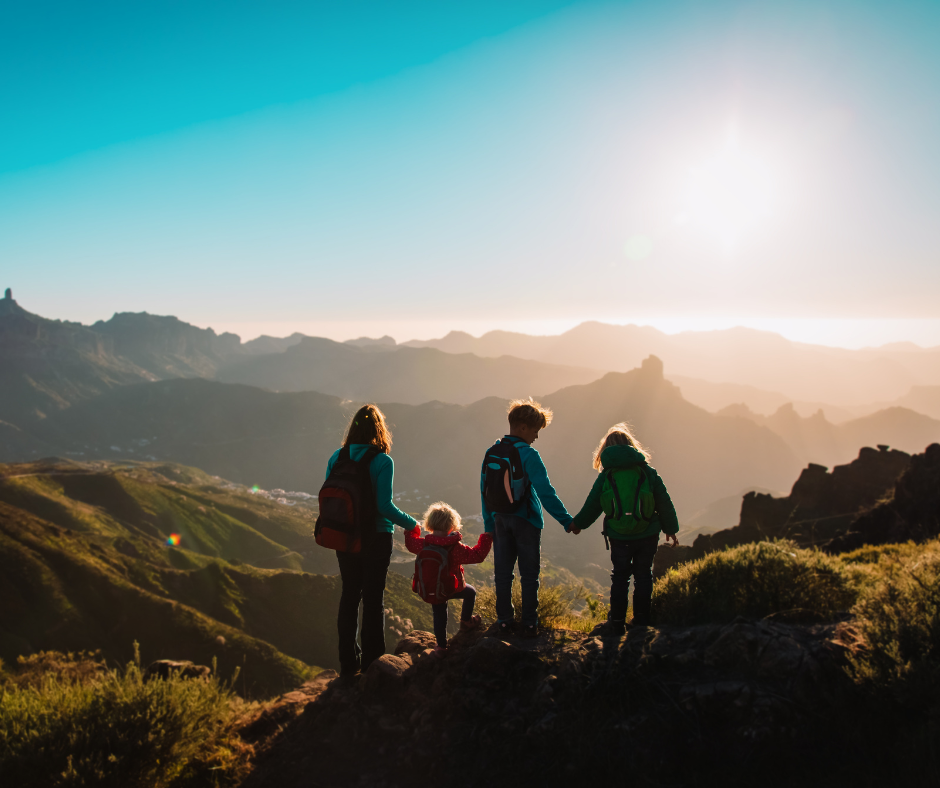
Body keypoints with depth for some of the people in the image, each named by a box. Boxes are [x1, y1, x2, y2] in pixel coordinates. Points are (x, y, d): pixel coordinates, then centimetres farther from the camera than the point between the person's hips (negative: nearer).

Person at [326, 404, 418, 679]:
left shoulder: (337, 458, -1)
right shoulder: (382, 462, -15)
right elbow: (384, 506, -19)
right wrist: (410, 523, -3)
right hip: (375, 538, -4)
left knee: (349, 595, 14)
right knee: (373, 597, 7)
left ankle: (348, 662, 22)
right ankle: (372, 662, 16)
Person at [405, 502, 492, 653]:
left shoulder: (423, 544, -14)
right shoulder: (455, 547, -26)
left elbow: (410, 543, 10)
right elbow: (477, 555, -20)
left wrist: (411, 528, 27)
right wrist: (487, 538, -10)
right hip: (451, 588, -4)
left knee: (439, 617, 21)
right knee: (470, 592, 25)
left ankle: (441, 646, 30)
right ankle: (466, 621, 36)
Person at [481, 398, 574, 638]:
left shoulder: (491, 453, 3)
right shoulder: (528, 455, -16)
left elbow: (484, 491, 8)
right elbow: (545, 492, -20)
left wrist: (489, 525, 15)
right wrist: (566, 520, -16)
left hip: (500, 520, 5)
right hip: (526, 520, -5)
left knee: (502, 574, 12)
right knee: (529, 575, 7)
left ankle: (504, 622, 17)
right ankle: (529, 624, 12)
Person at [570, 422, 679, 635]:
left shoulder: (605, 476, -4)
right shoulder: (648, 471, -2)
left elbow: (592, 505, 3)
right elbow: (664, 502, 2)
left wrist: (577, 523, 19)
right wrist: (670, 528, 15)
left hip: (619, 537, 0)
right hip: (648, 535, 1)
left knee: (620, 577, 9)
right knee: (643, 576, 13)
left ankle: (617, 623, 12)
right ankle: (641, 620, 20)